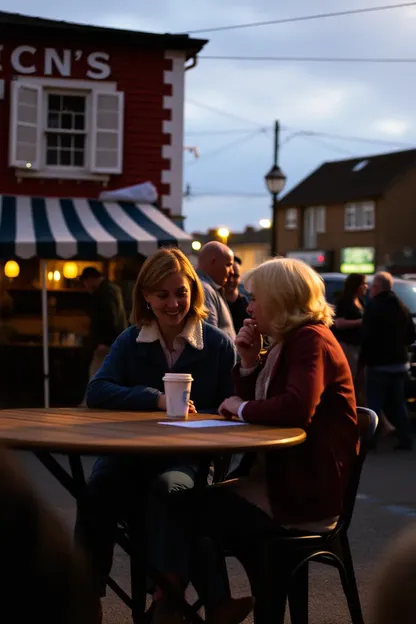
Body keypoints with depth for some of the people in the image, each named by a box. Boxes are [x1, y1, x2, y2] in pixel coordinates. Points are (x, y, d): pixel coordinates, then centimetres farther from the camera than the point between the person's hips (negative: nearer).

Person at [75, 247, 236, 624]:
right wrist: (156, 400, -19)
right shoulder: (131, 341, 8)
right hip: (132, 452, 2)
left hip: (189, 457, -2)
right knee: (98, 491, -30)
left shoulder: (218, 344, 2)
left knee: (167, 488, -36)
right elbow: (97, 392, -7)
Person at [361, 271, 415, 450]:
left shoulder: (374, 306, -14)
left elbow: (368, 336, -19)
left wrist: (364, 358, -10)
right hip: (400, 362, 7)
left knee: (374, 403, -2)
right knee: (397, 403, 12)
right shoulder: (401, 307, 11)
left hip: (379, 363, -7)